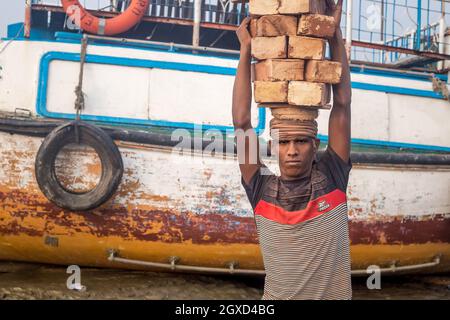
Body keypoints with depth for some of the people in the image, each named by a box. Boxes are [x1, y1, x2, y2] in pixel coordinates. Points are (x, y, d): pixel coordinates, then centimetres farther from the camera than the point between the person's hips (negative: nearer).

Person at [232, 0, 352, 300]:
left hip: (335, 294, -1)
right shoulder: (262, 189, -2)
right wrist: (246, 50, -5)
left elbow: (342, 103, -4)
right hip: (278, 296, 1)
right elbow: (241, 122, -7)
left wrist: (335, 33, -2)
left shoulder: (332, 178, -2)